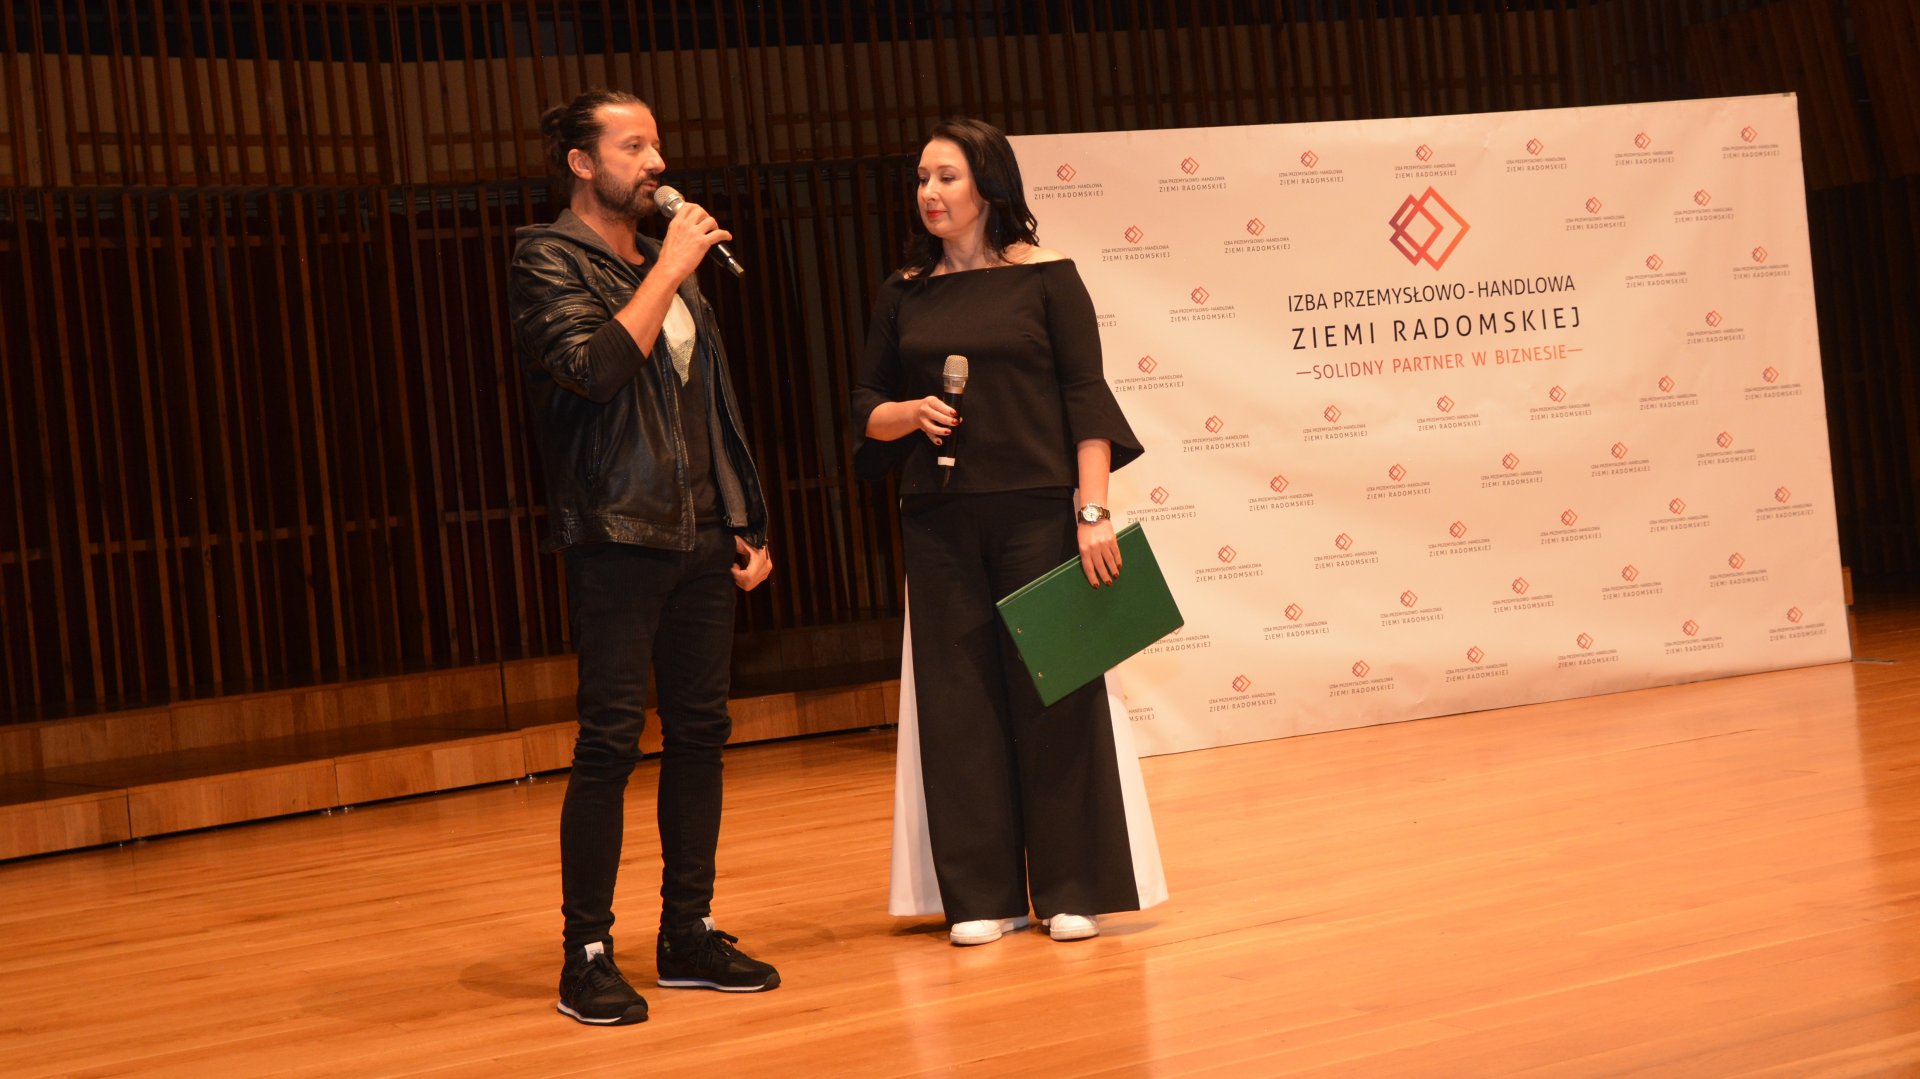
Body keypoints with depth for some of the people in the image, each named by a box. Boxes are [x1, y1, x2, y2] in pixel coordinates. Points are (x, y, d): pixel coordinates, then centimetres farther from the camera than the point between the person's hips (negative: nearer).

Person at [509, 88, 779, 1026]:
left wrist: (746, 520, 16)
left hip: (700, 537, 7)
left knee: (698, 734, 8)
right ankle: (587, 957, -1)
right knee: (610, 743, -7)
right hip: (616, 536, -7)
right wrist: (669, 269, -15)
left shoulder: (665, 262, 18)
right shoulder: (548, 260, -3)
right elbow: (596, 365, -22)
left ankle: (688, 933, 17)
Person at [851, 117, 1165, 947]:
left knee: (1052, 691, 0)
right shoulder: (905, 294, 10)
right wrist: (909, 413, -8)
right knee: (959, 698, 4)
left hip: (1036, 508, -3)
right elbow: (867, 405, 14)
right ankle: (982, 894, 11)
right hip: (939, 519, 3)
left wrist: (1093, 510, -11)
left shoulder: (1044, 276, 0)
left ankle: (1070, 889, 9)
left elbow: (1086, 396, -4)